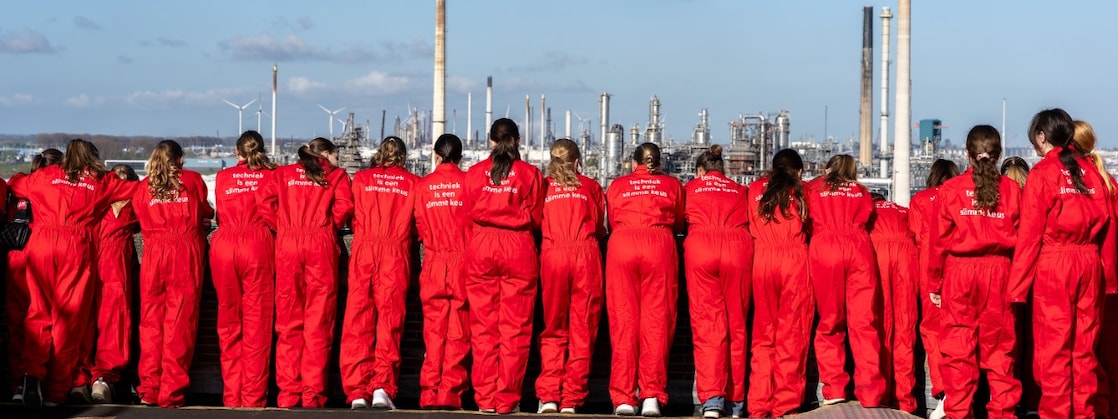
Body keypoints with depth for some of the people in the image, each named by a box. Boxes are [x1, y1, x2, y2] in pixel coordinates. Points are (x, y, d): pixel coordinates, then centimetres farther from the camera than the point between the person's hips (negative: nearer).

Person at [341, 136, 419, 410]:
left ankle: (357, 391, -2)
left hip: (363, 251, 1)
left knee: (358, 321, 2)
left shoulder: (361, 179, 10)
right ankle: (382, 387, -8)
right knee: (389, 321, 1)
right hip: (396, 253, -1)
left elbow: (354, 217, 11)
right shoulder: (414, 183, 7)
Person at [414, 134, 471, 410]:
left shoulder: (423, 185, 3)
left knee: (434, 329, 5)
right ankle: (451, 393, -1)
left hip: (433, 262, 2)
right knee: (459, 331, 2)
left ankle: (430, 394, 2)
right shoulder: (468, 181, -2)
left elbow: (419, 227, 5)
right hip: (463, 261, -2)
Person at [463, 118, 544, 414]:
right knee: (515, 328, 3)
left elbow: (468, 214, 7)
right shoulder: (530, 174, -1)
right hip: (519, 250, -1)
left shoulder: (475, 173, 3)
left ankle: (485, 398, 7)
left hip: (481, 247, 2)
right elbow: (535, 218, 2)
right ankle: (507, 399, 2)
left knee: (483, 326, 6)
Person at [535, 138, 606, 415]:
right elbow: (601, 228, 17)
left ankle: (548, 396, -2)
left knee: (553, 329, 8)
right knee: (582, 330, 3)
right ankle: (571, 400, 2)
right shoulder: (591, 187, 14)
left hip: (552, 255, 1)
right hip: (586, 256, 0)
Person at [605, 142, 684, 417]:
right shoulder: (672, 185, 19)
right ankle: (652, 396, -5)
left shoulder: (617, 185, 19)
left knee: (623, 321, 1)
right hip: (660, 247, 0)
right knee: (656, 320, 1)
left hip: (621, 244, 0)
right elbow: (680, 223, 27)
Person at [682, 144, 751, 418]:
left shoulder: (690, 188, 18)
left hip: (700, 248, -1)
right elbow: (750, 222, 19)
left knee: (706, 324, -3)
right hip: (738, 249, 1)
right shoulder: (739, 190, 22)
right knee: (736, 324, 7)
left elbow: (680, 220, 21)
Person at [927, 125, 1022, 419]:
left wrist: (934, 283, 7)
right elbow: (1020, 238, -1)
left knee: (959, 348, 4)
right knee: (999, 346, 7)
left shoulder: (950, 189, -2)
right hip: (999, 272, 1)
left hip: (960, 272, -1)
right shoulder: (1011, 189, 0)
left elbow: (939, 241, -1)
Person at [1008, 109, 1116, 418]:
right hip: (1090, 264, 5)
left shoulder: (1042, 173, -6)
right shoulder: (1092, 172, 7)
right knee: (1085, 346, 10)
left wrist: (1018, 286, -6)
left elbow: (1030, 234, -8)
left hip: (1053, 265, -5)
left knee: (1054, 347, 1)